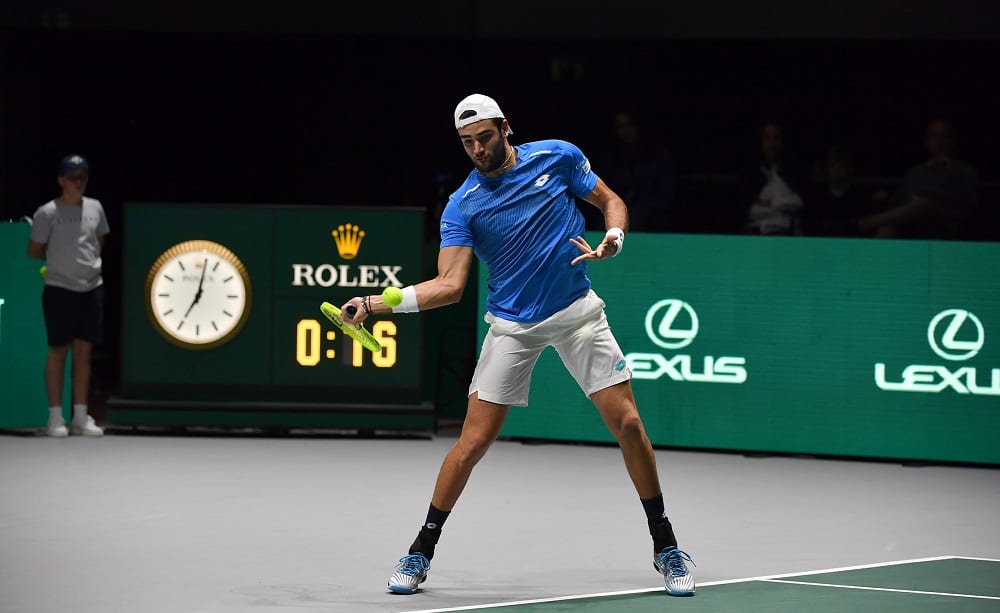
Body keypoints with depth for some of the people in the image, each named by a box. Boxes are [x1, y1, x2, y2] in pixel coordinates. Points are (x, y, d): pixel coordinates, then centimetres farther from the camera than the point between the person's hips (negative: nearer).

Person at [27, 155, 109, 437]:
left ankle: (81, 416, 11)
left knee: (83, 350, 7)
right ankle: (55, 417, 4)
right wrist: (60, 257, 6)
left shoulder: (95, 208, 7)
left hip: (92, 287, 5)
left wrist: (84, 258, 9)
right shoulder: (47, 213, -8)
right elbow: (34, 251, -2)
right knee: (58, 351, 0)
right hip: (59, 289, -5)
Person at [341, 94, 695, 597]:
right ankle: (421, 552, 8)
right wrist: (379, 302, -28)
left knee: (628, 424, -5)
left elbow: (611, 202, 7)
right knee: (473, 442, -6)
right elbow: (449, 285, -14)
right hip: (512, 325, 0)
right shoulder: (462, 206, -8)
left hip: (576, 311, 1)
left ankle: (665, 547, 10)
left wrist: (613, 240, -16)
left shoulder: (558, 157, -5)